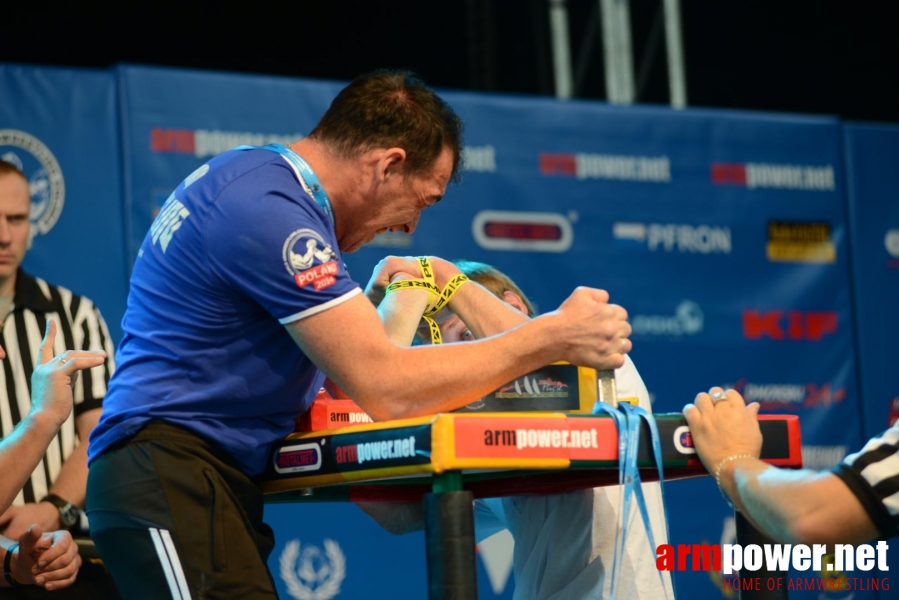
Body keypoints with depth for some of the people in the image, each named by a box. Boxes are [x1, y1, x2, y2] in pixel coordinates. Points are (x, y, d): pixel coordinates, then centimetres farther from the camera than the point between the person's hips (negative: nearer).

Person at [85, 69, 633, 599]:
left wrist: (373, 305, 15)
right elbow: (387, 389, -16)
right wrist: (554, 337, -11)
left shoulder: (255, 173, 16)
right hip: (169, 473, -10)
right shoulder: (270, 210, -15)